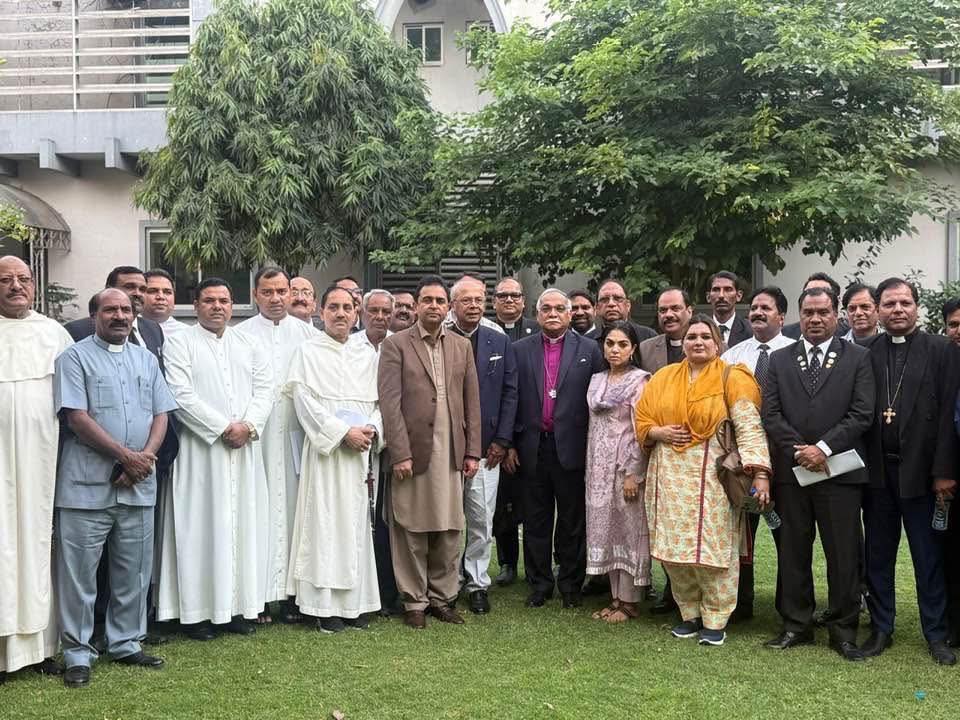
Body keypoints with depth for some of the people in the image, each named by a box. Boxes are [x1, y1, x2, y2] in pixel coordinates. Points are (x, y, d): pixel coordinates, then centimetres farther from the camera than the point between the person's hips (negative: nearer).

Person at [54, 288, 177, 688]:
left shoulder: (146, 359, 15)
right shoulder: (75, 357, -1)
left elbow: (161, 414, 10)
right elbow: (76, 417, -10)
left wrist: (146, 456, -8)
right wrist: (126, 455, -13)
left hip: (138, 486, 5)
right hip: (87, 486, -5)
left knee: (134, 572, 11)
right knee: (79, 573, 2)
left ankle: (126, 643, 24)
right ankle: (78, 654, 13)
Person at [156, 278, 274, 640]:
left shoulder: (248, 345, 15)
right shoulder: (180, 344, 0)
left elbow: (265, 388, 8)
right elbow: (181, 395, -10)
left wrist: (247, 425, -9)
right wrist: (223, 428, -14)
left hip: (244, 450, 5)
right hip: (201, 450, -4)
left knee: (243, 523, 5)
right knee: (202, 525, -2)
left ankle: (237, 605, 13)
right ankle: (198, 610, 4)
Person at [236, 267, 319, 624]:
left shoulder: (308, 334, 10)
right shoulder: (241, 335, 4)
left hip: (294, 436, 2)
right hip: (255, 435, -2)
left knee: (291, 508, 4)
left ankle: (288, 592, 11)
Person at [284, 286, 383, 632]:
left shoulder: (367, 355, 14)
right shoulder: (307, 351, 2)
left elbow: (380, 401, 13)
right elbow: (305, 401, -8)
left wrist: (372, 429, -7)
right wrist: (344, 432, -14)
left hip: (360, 450, 4)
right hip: (325, 449, -4)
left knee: (356, 523, 6)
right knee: (325, 522, -3)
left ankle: (355, 602, 11)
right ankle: (325, 605, 2)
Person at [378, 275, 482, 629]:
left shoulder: (462, 346, 11)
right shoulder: (396, 345, -1)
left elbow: (472, 401, 11)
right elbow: (390, 403, -7)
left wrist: (472, 451, 5)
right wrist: (400, 453, -13)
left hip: (451, 454, 4)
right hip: (412, 452, -3)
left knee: (449, 530, 8)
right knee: (411, 531, 5)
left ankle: (442, 596, 22)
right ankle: (414, 601, 17)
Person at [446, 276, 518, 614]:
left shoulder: (500, 342, 8)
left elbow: (510, 392, 7)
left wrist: (502, 440, 1)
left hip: (486, 447, 2)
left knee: (481, 520, 4)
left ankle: (477, 583, 17)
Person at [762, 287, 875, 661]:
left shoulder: (858, 358, 4)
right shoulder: (779, 360, 9)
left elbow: (862, 415, -5)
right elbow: (770, 415, 2)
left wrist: (823, 448, -13)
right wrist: (799, 451, -10)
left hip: (839, 472, -2)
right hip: (791, 471, 2)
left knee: (844, 554, 4)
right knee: (793, 552, 9)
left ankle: (844, 629, 17)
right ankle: (796, 625, 21)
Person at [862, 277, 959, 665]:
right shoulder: (866, 353, 4)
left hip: (921, 470, -2)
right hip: (878, 471, 2)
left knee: (929, 557, 8)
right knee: (877, 556, 11)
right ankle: (881, 628, 23)